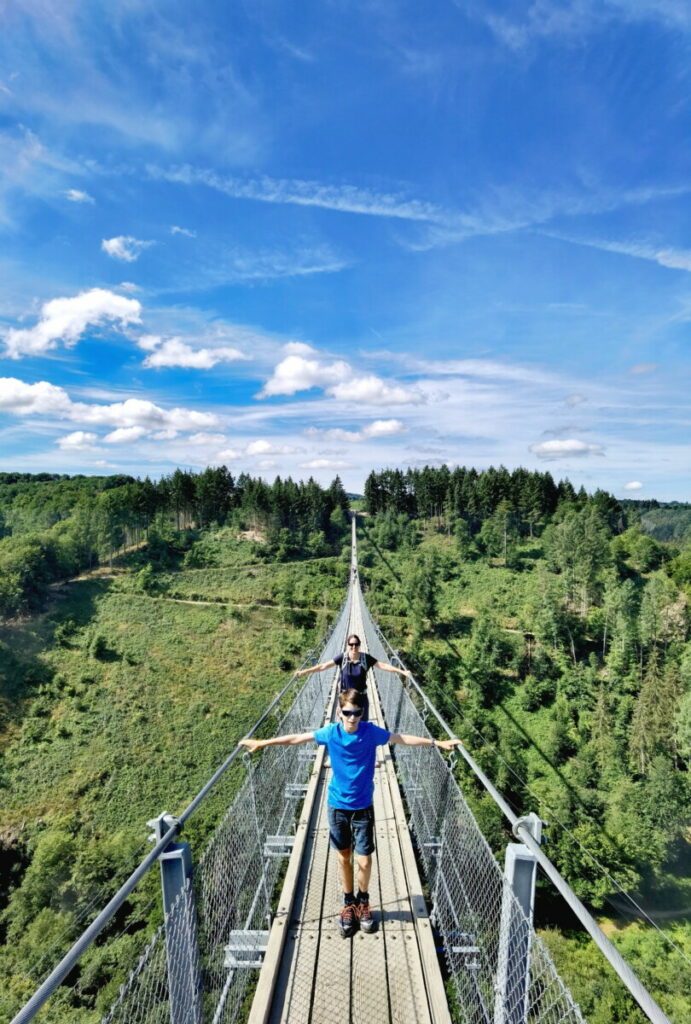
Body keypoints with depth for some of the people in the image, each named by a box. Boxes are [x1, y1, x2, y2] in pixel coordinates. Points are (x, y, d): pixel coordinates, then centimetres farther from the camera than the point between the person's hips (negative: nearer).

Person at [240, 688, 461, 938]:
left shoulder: (371, 732, -16)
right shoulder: (331, 732, -14)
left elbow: (403, 738, -9)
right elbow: (297, 738, -7)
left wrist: (436, 742, -12)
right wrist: (262, 743, -4)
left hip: (363, 807, -1)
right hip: (337, 805, 1)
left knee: (364, 861, 2)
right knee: (343, 857, 14)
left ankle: (363, 901, 33)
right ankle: (349, 904, 38)